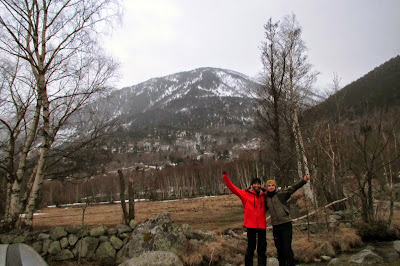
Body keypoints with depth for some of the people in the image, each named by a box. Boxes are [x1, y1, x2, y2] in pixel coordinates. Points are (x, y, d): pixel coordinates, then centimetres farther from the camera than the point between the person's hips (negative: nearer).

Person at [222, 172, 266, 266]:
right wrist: (226, 177, -12)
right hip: (251, 225, -3)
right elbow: (233, 188, -5)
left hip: (262, 225, 3)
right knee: (251, 247, 3)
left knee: (262, 248, 11)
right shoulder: (246, 194, -1)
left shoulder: (263, 196, 9)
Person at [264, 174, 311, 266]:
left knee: (287, 248, -6)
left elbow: (292, 188, -15)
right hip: (275, 226, 4)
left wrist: (303, 181, -27)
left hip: (286, 224, -4)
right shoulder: (266, 199, 10)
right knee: (279, 248, 13)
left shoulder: (281, 194, -3)